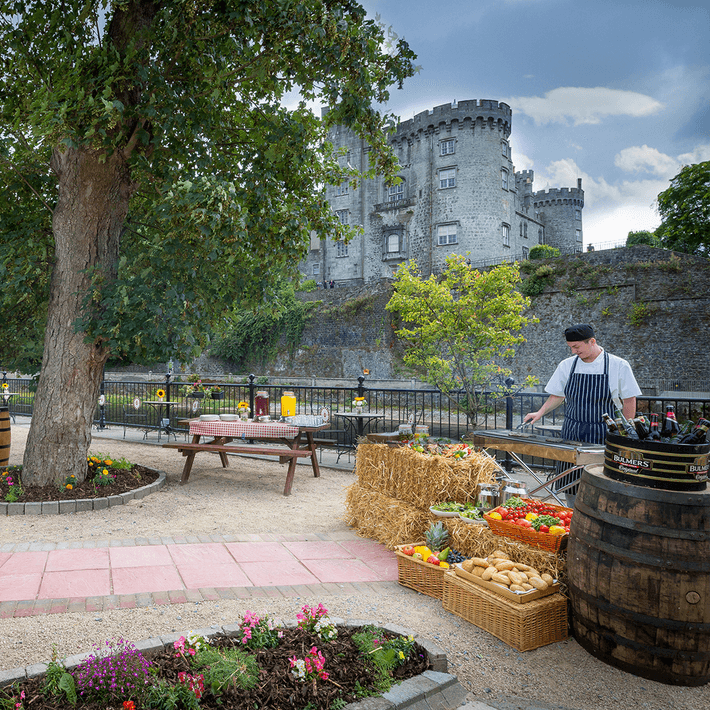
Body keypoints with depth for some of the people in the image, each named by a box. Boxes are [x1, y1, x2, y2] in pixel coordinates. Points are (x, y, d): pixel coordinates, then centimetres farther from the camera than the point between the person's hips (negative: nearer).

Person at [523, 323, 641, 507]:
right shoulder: (567, 365, 4)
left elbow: (629, 401, -1)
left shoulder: (619, 366, -5)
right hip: (572, 436, 3)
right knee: (571, 485, 6)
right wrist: (540, 413, 0)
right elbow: (558, 395, 14)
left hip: (603, 436, -3)